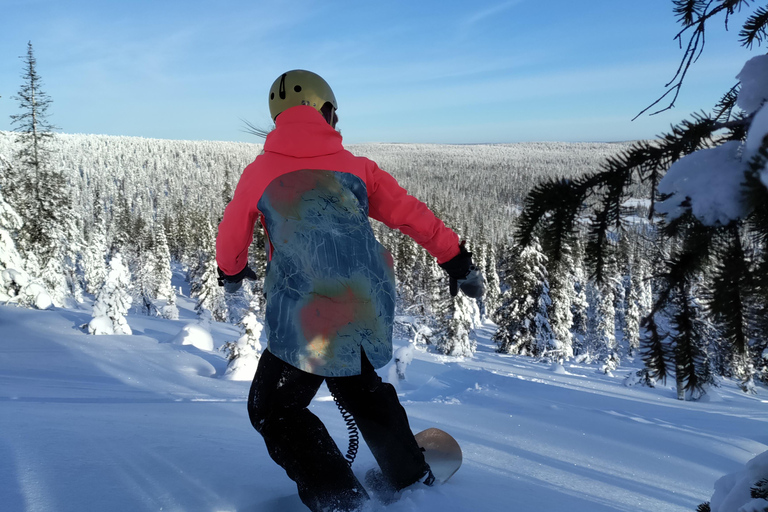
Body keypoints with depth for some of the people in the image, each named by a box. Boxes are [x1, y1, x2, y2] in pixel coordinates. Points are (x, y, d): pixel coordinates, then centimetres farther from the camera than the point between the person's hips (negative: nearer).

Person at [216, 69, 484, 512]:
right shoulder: (356, 167, 7)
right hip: (371, 316, 5)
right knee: (361, 389, 31)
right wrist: (458, 260, 21)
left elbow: (232, 239, 16)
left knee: (275, 410, 15)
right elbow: (413, 215, 10)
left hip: (308, 322, -5)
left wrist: (233, 272, 38)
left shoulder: (260, 172, 2)